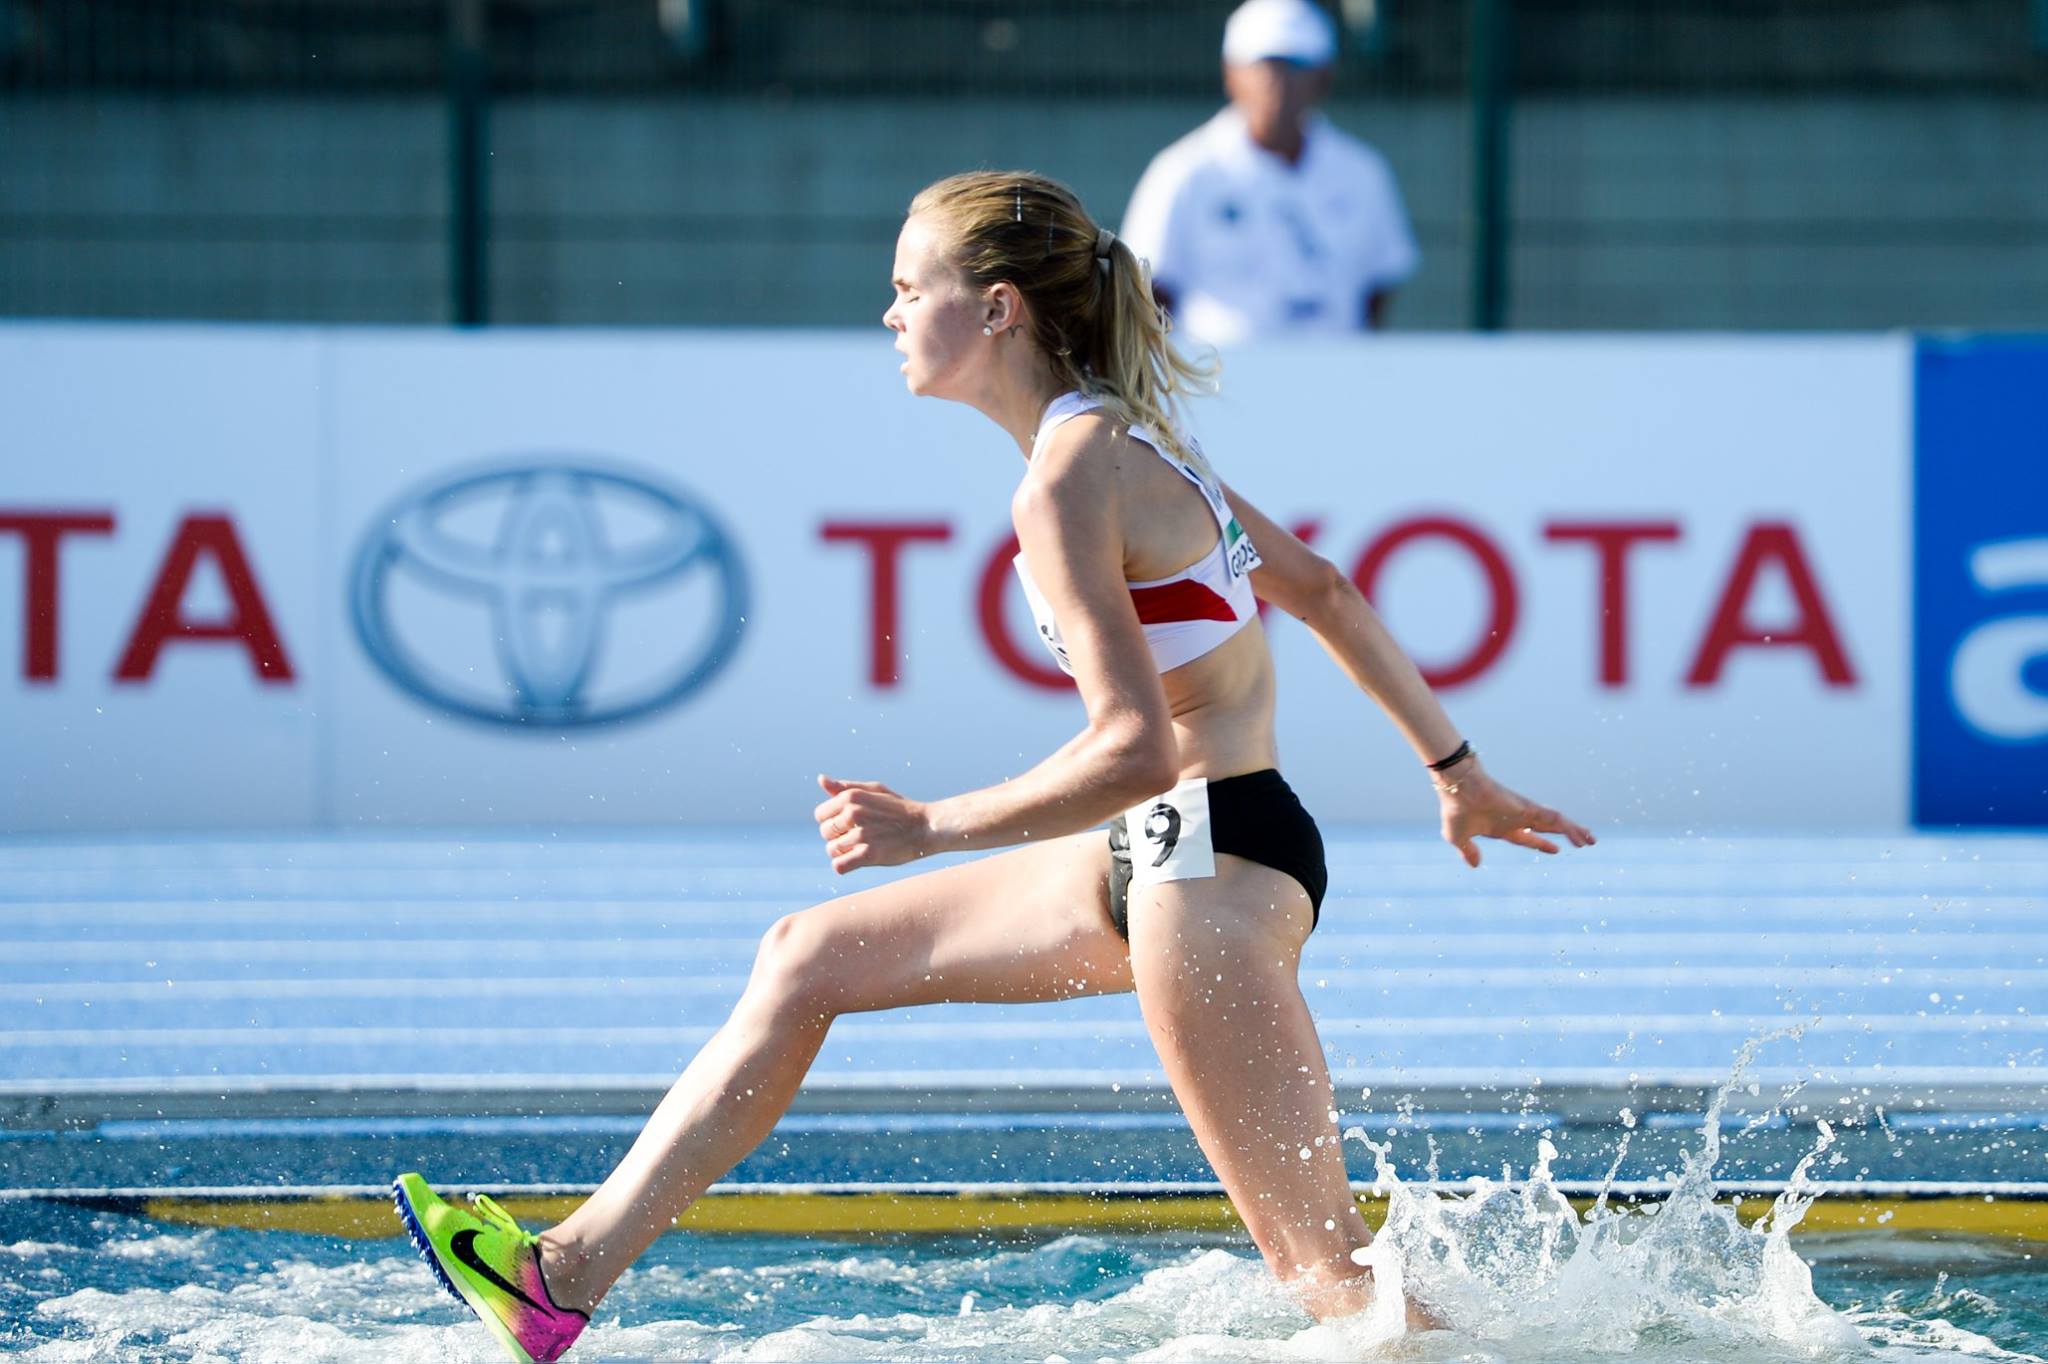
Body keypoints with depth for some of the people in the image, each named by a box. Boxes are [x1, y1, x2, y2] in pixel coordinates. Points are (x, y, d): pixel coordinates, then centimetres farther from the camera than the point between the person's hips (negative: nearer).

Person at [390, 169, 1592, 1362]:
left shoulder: (1068, 483, -19)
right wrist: (1457, 771, 26)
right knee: (810, 959, 13)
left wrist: (931, 827, -18)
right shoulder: (1126, 437, 11)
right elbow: (1322, 590, 19)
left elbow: (1135, 750, -25)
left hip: (1215, 873, -11)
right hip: (1164, 858, 11)